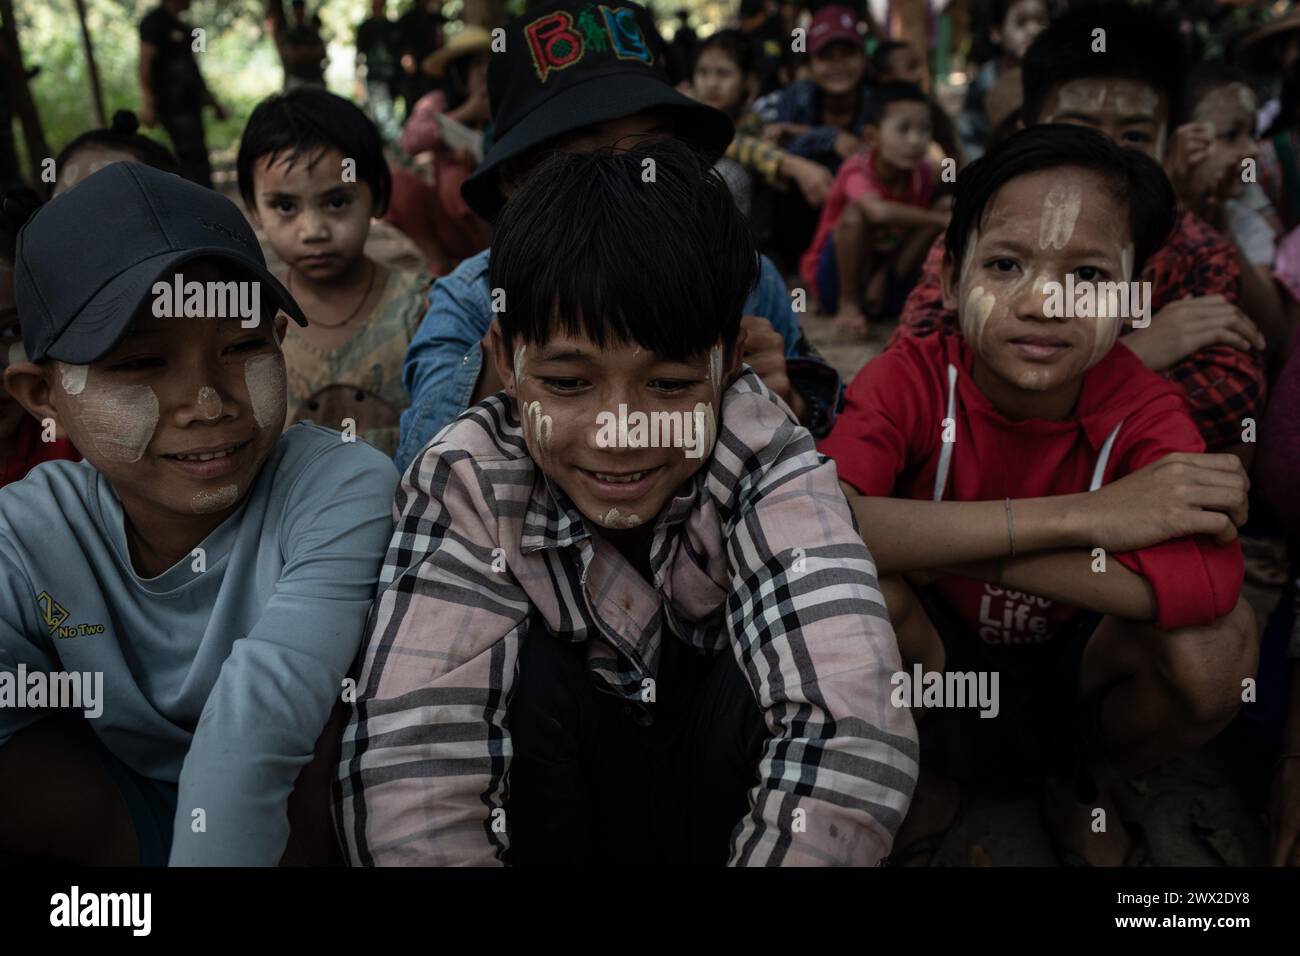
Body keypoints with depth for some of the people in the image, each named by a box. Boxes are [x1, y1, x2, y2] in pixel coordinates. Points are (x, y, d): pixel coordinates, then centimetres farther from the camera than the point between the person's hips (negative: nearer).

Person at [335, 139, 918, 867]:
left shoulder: (765, 458, -27)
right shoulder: (468, 484, -24)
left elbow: (849, 730, -40)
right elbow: (412, 777, -33)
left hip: (725, 777, 1)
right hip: (557, 799, -1)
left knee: (760, 670, -29)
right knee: (528, 670, -30)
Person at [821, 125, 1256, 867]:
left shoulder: (1143, 408, -19)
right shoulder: (911, 380, -21)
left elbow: (1206, 579, -40)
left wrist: (924, 543, -41)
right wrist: (1077, 517, -42)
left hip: (1072, 672, 1)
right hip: (928, 664, -1)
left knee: (1219, 639, -30)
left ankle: (1087, 791, 6)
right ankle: (916, 782, 1)